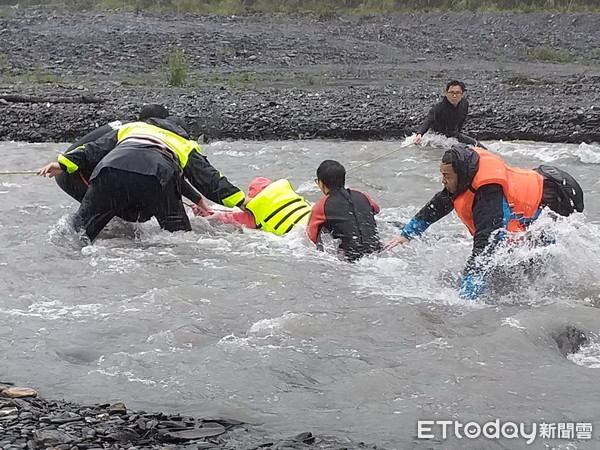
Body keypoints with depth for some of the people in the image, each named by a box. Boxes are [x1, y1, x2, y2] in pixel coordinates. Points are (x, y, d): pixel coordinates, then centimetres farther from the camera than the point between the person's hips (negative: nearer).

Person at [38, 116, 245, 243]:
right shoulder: (186, 146, 37)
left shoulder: (131, 128, 41)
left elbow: (95, 149, 30)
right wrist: (242, 203, 32)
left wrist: (64, 163, 28)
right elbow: (209, 179, 30)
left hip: (111, 168, 1)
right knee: (179, 234, 12)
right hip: (156, 176, -1)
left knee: (82, 228, 7)